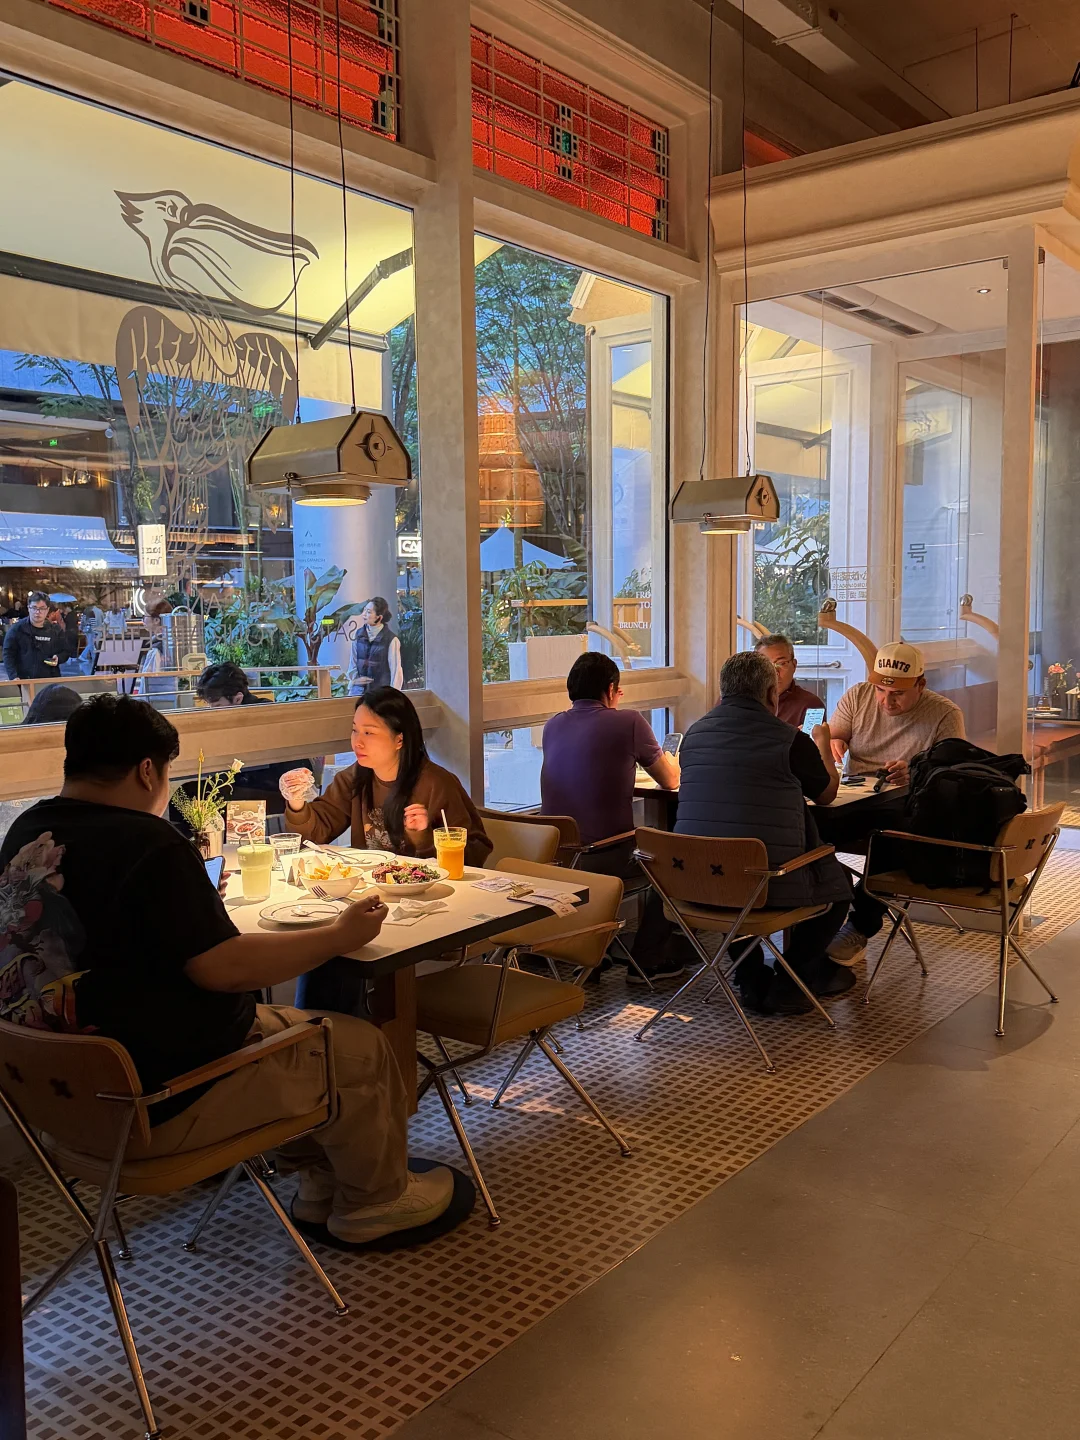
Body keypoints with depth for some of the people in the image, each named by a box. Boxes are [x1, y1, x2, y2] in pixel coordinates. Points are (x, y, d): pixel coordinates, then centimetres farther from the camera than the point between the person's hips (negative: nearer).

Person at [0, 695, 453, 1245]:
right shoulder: (144, 843, -26)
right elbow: (225, 968, -25)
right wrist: (340, 936, -14)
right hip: (160, 1106, -9)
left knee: (287, 1023, 26)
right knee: (360, 1049, 5)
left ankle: (317, 1180, 36)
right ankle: (374, 1200, 27)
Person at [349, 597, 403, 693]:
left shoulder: (391, 639, -9)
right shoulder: (359, 634, 5)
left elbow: (395, 669, -7)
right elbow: (353, 661, 14)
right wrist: (354, 677, 1)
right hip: (359, 689, 4)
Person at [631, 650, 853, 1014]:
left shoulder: (694, 733, 5)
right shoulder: (791, 741, -8)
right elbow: (826, 793, 12)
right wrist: (823, 744, 32)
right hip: (771, 884, -4)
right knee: (836, 882, 22)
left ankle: (753, 982, 34)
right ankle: (789, 982, 19)